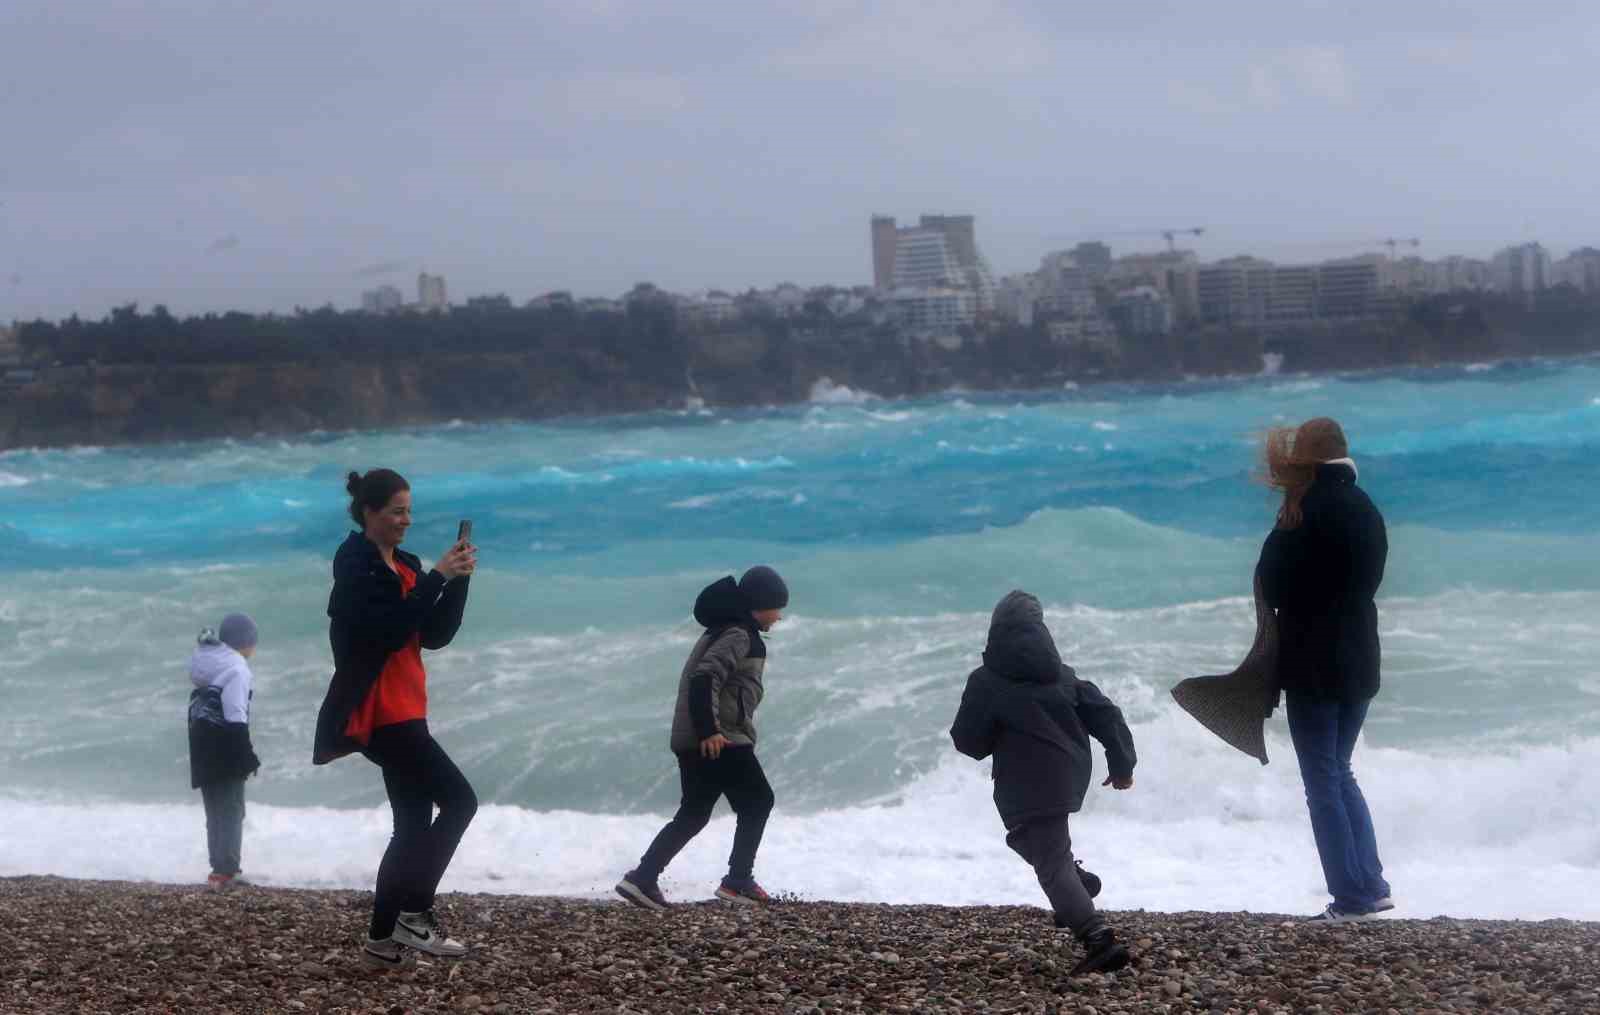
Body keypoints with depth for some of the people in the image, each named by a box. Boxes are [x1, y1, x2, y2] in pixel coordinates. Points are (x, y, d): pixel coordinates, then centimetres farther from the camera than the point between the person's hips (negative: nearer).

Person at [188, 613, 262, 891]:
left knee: (216, 811, 15)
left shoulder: (207, 662, 14)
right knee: (232, 810, -3)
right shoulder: (236, 668, -13)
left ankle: (221, 870, 18)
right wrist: (248, 755, -15)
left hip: (202, 749, 8)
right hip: (225, 750, -8)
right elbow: (236, 717, -19)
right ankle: (224, 872, -9)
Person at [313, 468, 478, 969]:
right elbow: (389, 628, -23)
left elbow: (435, 636, 9)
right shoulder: (355, 565, -11)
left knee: (413, 825, 9)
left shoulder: (404, 566, 14)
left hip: (402, 713, 9)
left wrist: (458, 579, -2)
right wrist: (436, 578, -22)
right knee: (459, 799, -13)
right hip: (379, 714, -9)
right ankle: (415, 913, -8)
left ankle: (383, 940, 13)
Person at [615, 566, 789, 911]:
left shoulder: (726, 630, 19)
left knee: (692, 815, 12)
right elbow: (705, 678, -25)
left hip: (691, 740, 9)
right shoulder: (739, 635, -13)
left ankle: (643, 879, 3)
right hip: (720, 740, -9)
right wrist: (709, 731, -27)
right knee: (758, 802, 6)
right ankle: (737, 881, 8)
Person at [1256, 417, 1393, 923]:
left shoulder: (1312, 511, -15)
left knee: (1323, 782, -1)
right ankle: (1372, 885, 14)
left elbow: (1271, 586, -10)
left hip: (1314, 666, -7)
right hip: (1358, 661, 7)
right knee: (1340, 773, 18)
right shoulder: (1365, 510, 9)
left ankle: (1351, 898, -2)